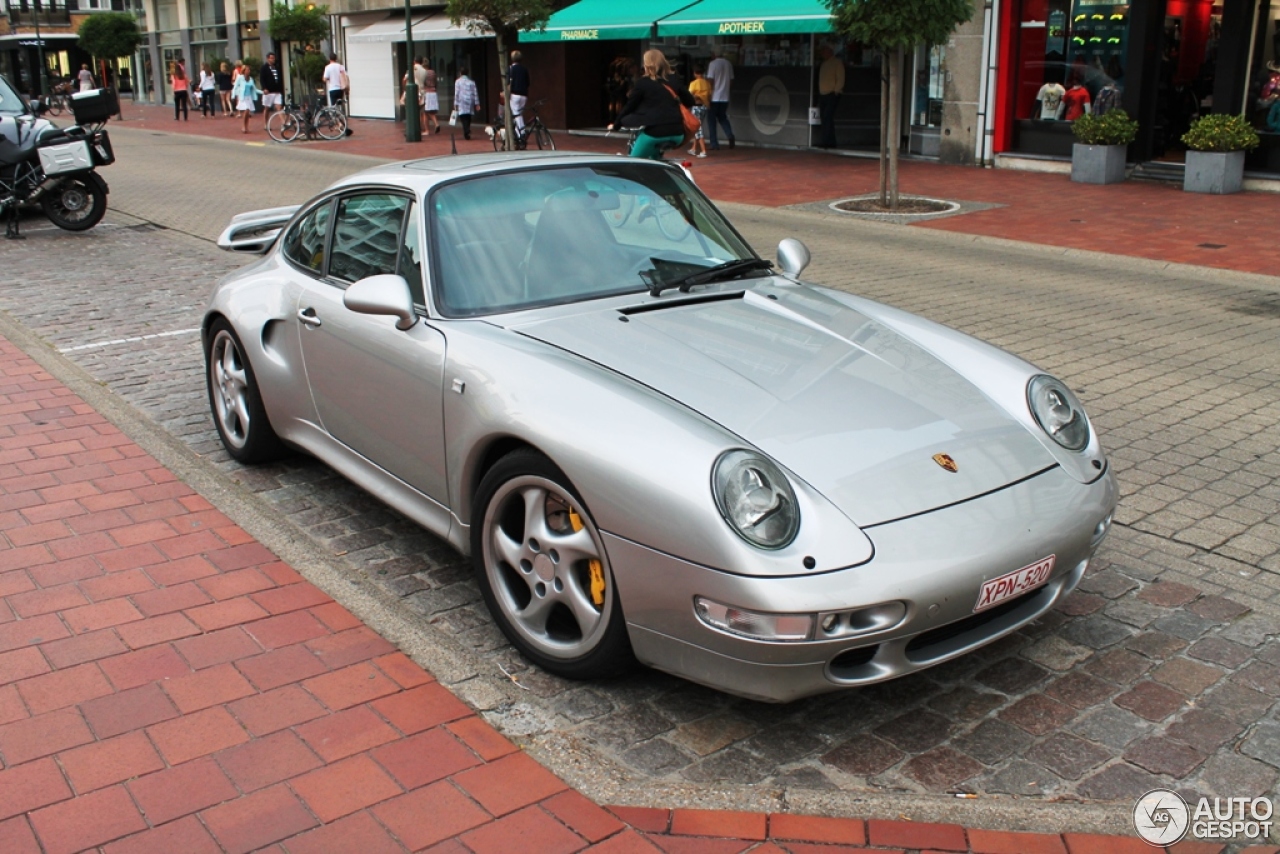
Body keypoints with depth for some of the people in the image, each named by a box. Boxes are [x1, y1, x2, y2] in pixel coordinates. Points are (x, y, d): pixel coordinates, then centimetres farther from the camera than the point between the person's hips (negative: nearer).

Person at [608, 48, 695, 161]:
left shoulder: (643, 83, 2)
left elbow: (629, 106, 6)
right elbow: (690, 102, 19)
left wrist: (616, 125, 18)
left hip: (655, 132, -5)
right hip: (677, 133, 5)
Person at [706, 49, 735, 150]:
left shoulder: (713, 64, -11)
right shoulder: (728, 63, 6)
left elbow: (710, 81, -14)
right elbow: (731, 79, 12)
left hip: (714, 97, -5)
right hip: (725, 96, 5)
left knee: (712, 120, 5)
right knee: (722, 117, 19)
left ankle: (715, 144, 2)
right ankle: (730, 136, -4)